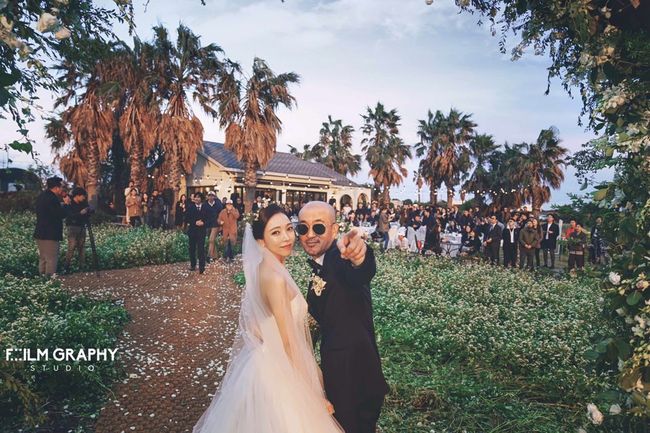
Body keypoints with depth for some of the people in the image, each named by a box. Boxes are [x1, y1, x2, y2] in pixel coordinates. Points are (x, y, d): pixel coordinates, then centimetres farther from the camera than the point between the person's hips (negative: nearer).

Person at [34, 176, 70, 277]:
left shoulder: (42, 196, 13)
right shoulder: (52, 199, -19)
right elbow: (61, 214, -21)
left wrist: (62, 197, 10)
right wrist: (66, 204, -6)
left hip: (40, 234, 10)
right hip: (50, 235, -10)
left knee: (43, 259, 17)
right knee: (51, 260, -6)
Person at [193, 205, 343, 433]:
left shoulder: (266, 269, 2)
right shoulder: (275, 277, -25)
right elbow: (289, 343, -22)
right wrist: (314, 392, -15)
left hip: (266, 361, 9)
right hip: (276, 371, -8)